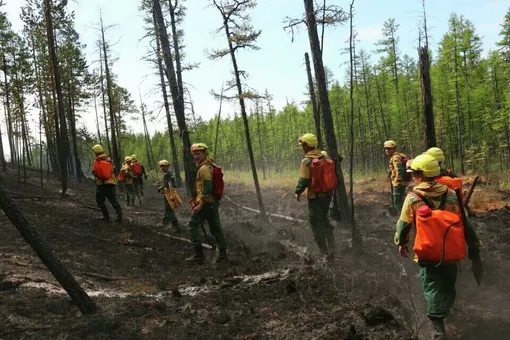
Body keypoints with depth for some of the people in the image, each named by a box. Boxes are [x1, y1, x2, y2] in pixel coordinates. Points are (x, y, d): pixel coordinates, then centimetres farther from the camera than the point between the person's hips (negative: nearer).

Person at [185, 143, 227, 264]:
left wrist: (200, 205, -23)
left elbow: (207, 188, -24)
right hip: (214, 202, 9)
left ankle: (199, 255, 1)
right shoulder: (211, 166, 15)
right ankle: (222, 255, 18)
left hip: (206, 203, -9)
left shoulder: (204, 168, -16)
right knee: (215, 228, 13)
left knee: (192, 226, 1)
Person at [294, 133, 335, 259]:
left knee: (317, 225, 5)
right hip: (327, 195, 7)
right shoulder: (326, 158, 5)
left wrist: (297, 192, -2)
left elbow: (303, 181, -19)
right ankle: (331, 249, 28)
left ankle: (325, 253, 9)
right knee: (324, 220, 25)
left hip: (315, 197, -7)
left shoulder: (306, 161, -16)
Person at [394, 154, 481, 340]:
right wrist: (474, 247, 11)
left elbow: (403, 225, -3)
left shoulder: (412, 198, -11)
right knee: (448, 288, 23)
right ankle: (443, 313, 45)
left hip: (427, 253, -3)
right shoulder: (451, 195, -4)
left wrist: (401, 242, 15)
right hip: (450, 252, 3)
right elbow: (465, 224, 1)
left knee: (432, 289, 5)